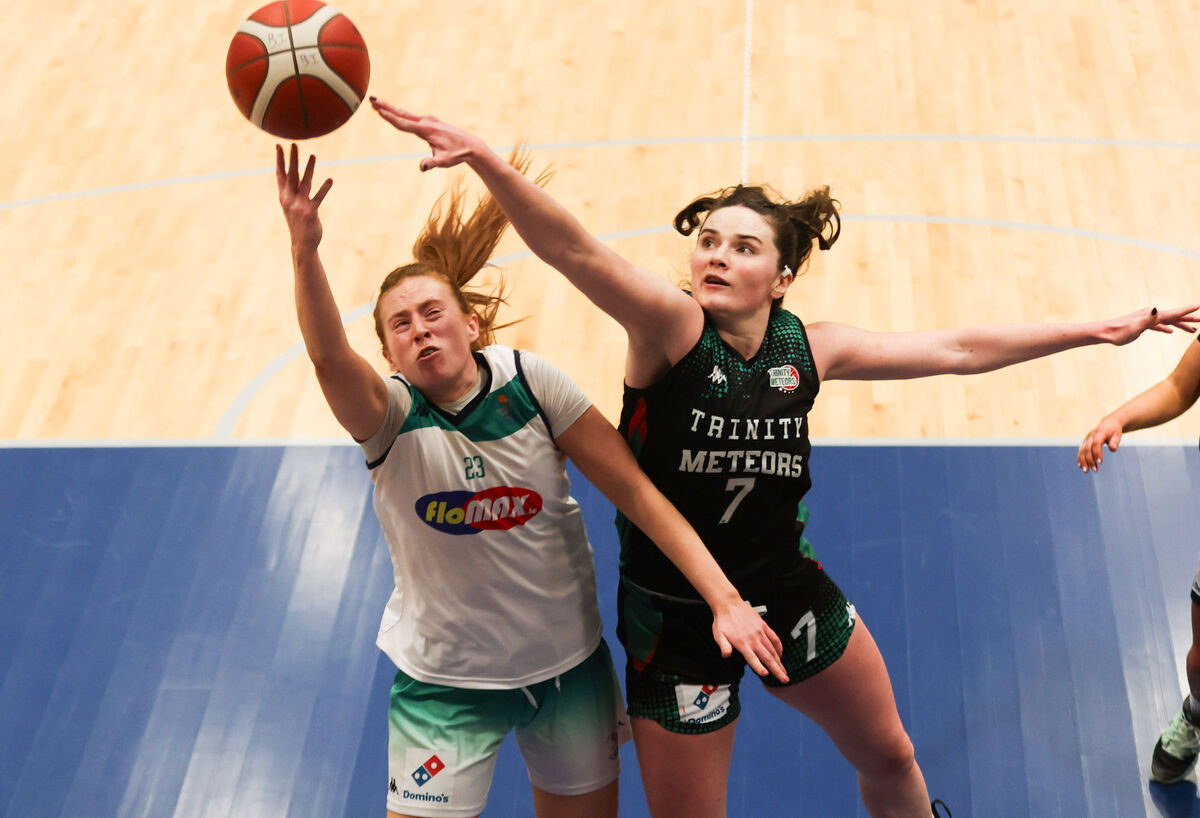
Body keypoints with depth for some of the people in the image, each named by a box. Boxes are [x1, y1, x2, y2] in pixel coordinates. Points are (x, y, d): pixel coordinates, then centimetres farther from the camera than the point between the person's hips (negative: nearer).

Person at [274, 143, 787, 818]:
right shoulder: (392, 414, -14)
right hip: (447, 679, -2)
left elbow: (636, 491, -12)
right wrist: (306, 250, -55)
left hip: (570, 660, 2)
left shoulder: (527, 382, -11)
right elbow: (329, 357, -37)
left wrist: (725, 599, -19)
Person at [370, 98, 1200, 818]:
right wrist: (484, 160, -53)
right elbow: (575, 249, -37)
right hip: (677, 615, -4)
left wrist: (1094, 329, 6)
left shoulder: (807, 347, -6)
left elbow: (957, 348, 3)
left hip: (789, 593, 4)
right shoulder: (670, 327, -19)